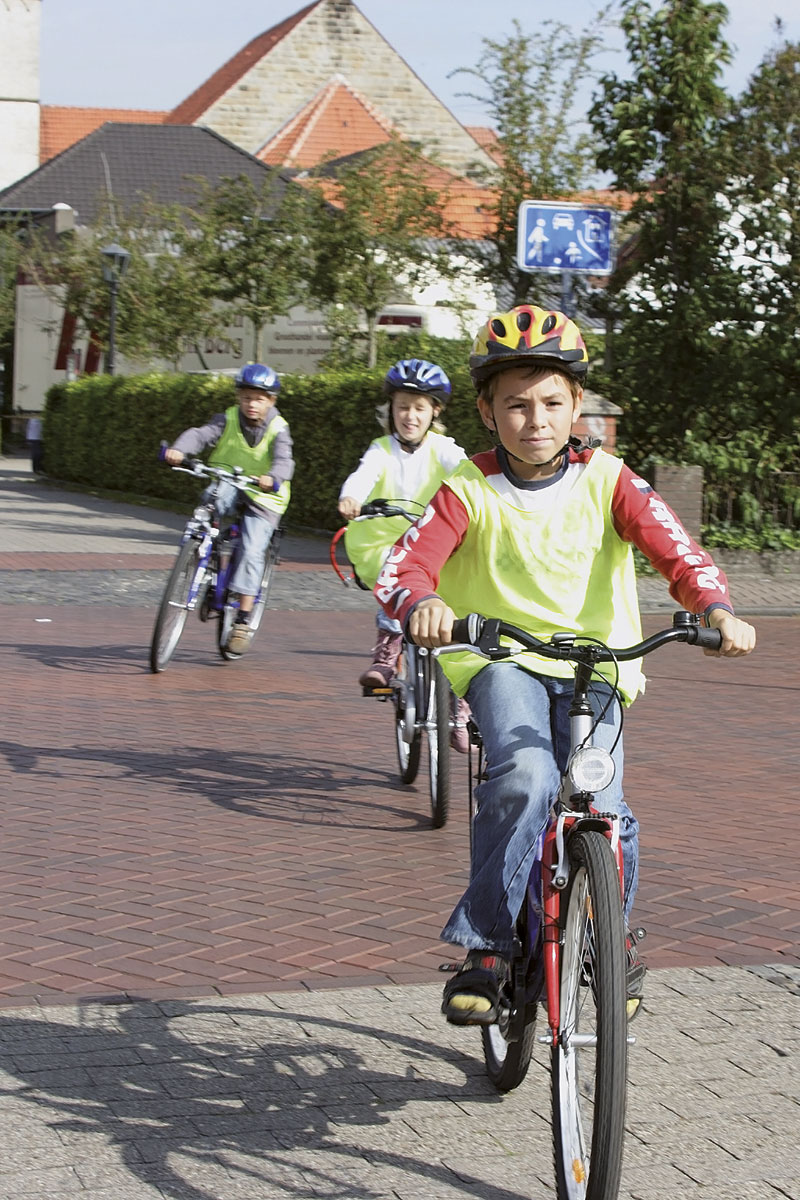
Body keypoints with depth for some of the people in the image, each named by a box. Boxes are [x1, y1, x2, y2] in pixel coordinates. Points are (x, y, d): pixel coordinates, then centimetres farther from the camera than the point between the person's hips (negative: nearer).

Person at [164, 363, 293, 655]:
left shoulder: (277, 429, -9)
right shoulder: (228, 419, -4)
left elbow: (284, 460, -26)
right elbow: (201, 434, -20)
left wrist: (273, 478, -50)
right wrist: (178, 450, -42)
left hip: (262, 499, -2)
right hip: (229, 489, 2)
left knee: (252, 552, -17)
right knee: (216, 497, -36)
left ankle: (243, 622, -12)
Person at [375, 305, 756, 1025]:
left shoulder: (606, 481, -1)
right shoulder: (470, 492, -5)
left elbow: (674, 548, -11)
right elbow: (405, 564, -17)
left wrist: (716, 609, -31)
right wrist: (422, 602, -41)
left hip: (594, 665, 2)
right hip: (500, 659, -2)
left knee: (602, 811, -15)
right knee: (525, 779, -30)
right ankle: (486, 946, -16)